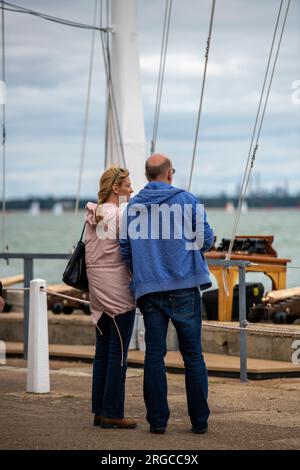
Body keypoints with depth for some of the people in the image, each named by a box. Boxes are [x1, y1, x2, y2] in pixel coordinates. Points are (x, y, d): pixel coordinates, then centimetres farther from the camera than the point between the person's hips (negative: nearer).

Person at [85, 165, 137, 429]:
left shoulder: (92, 215, 12)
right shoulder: (122, 214, -12)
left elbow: (87, 251, 14)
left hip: (97, 289, 8)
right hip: (118, 288, -8)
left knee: (103, 351, 12)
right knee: (118, 352, -4)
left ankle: (99, 411, 14)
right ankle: (112, 413, -4)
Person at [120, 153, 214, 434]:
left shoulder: (133, 206, 8)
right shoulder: (187, 201, -1)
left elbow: (125, 250, 9)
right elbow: (206, 240, 0)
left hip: (149, 289, 2)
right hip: (184, 286, -2)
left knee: (154, 355, 5)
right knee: (193, 354, 4)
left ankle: (157, 420, 4)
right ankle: (199, 420, 6)